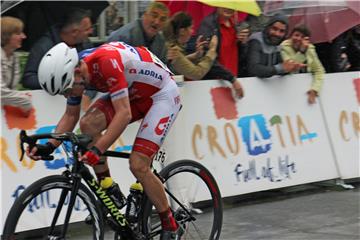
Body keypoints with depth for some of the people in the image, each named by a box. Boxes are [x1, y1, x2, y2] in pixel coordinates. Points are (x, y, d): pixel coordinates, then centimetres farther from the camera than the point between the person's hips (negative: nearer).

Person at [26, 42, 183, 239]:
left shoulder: (107, 62, -35)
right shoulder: (73, 71, -10)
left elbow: (124, 114, -39)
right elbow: (71, 115, 3)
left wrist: (97, 150, -43)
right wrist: (49, 146, -11)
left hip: (163, 93, -8)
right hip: (134, 93, 8)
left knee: (138, 166, -16)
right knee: (88, 123, -16)